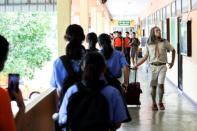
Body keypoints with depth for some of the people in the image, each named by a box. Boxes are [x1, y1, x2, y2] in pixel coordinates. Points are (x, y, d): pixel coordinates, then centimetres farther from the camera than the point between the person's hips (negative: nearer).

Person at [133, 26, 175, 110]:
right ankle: (154, 103, 18)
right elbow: (145, 57, 8)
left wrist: (172, 62, 10)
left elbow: (173, 50, 12)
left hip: (162, 66, -1)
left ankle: (160, 102, 5)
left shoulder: (164, 42, 1)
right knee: (153, 86, 4)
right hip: (153, 66, 1)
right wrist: (137, 65, 1)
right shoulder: (149, 44, 5)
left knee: (160, 84, -14)